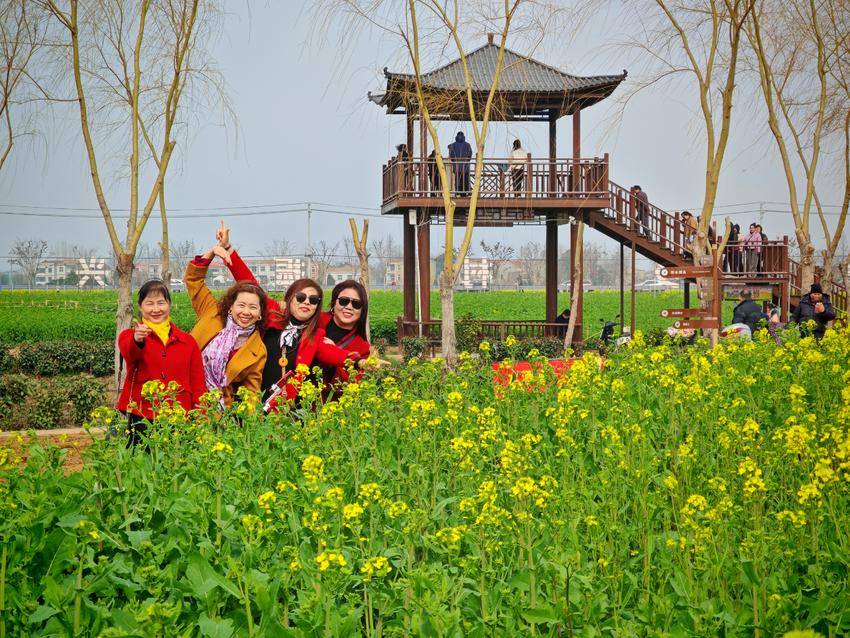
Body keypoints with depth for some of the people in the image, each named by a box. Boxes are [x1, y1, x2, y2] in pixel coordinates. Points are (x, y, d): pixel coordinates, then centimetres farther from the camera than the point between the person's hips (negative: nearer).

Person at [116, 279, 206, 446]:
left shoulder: (187, 341, 15)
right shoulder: (129, 336, 8)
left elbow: (198, 386, 13)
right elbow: (129, 354, -17)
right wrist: (137, 341, -40)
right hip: (139, 420, -2)